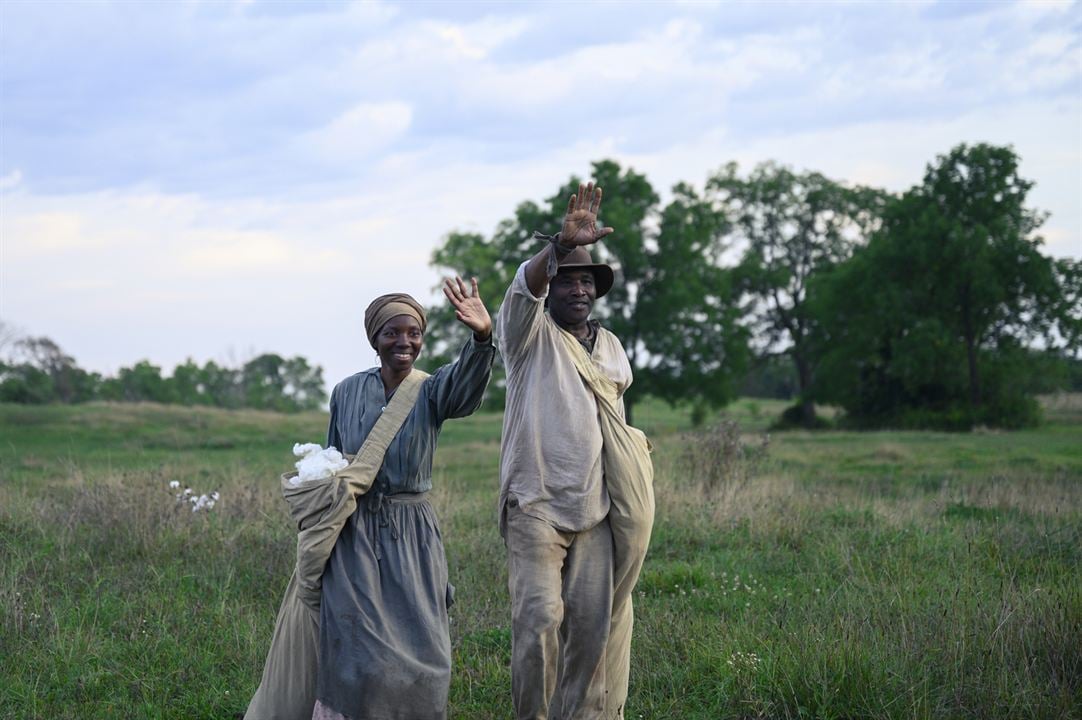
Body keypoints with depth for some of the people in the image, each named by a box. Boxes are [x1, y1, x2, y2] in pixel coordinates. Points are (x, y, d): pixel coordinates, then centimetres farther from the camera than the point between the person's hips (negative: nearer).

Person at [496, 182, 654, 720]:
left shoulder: (610, 347, 17)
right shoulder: (531, 332, 0)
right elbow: (525, 286, -22)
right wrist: (560, 247, -40)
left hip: (596, 508, 5)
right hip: (536, 504, -5)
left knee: (594, 620, 0)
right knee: (539, 617, -13)